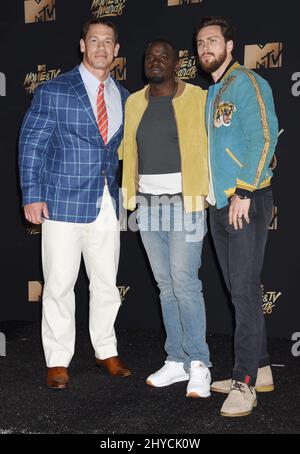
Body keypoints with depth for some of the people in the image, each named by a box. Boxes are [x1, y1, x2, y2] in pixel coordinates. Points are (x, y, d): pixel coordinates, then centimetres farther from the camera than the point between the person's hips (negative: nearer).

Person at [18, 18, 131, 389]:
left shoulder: (123, 97, 12)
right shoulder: (53, 91, -2)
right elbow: (31, 144, -3)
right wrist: (33, 196, -10)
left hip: (107, 205, 4)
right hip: (64, 203, -4)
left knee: (106, 283, 11)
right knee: (59, 285, 2)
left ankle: (106, 351, 27)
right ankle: (58, 361, 15)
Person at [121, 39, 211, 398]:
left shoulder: (197, 99, -2)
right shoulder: (133, 103, 12)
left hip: (185, 203, -5)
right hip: (148, 204, 5)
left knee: (185, 282, -10)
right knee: (166, 285, 7)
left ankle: (198, 363, 0)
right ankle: (177, 361, 15)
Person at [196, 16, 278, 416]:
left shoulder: (245, 82, -6)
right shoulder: (212, 93, 19)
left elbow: (264, 137, -16)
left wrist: (243, 192, -20)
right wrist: (210, 194, 15)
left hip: (246, 203, -8)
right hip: (219, 205, 9)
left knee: (244, 291, -6)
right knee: (240, 291, 11)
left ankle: (245, 384, 1)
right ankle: (260, 371, 22)